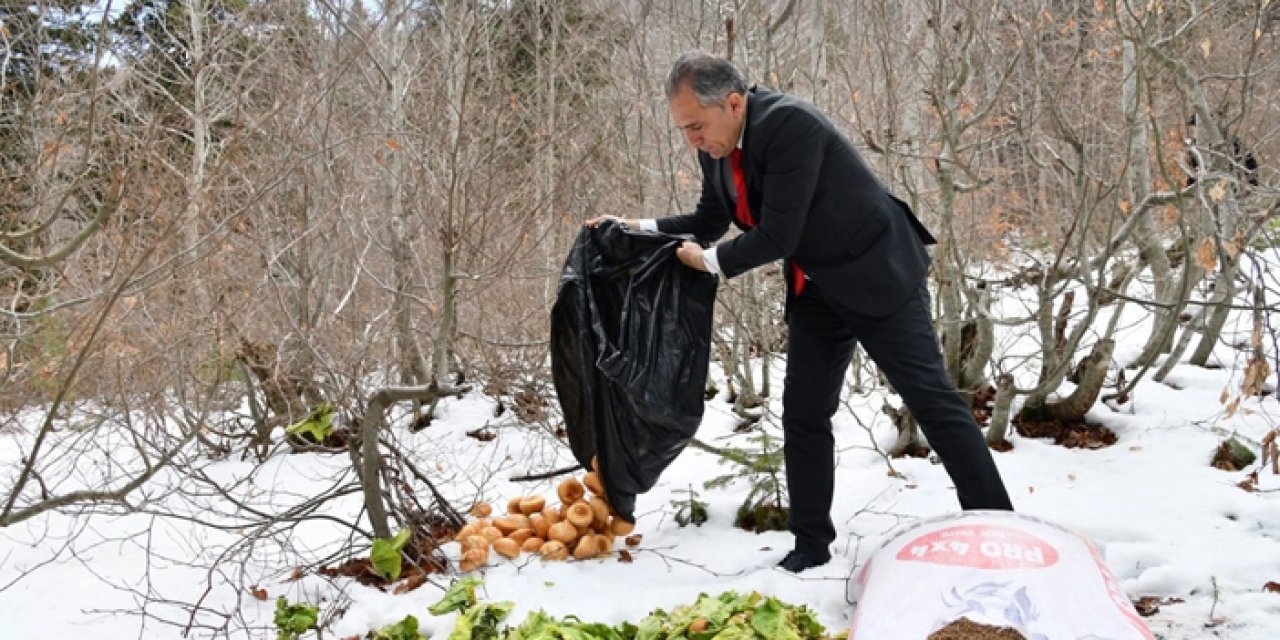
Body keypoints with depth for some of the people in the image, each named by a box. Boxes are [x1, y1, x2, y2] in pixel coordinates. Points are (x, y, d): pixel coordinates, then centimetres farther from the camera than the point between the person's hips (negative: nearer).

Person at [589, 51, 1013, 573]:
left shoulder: (790, 124, -28)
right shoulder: (715, 148, -3)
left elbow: (777, 237, -29)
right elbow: (709, 222, 12)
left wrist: (709, 262, -15)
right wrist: (637, 228, 0)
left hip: (877, 275, -8)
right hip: (816, 291, 8)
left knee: (932, 397, -3)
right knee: (803, 413, 7)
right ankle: (810, 544, 18)